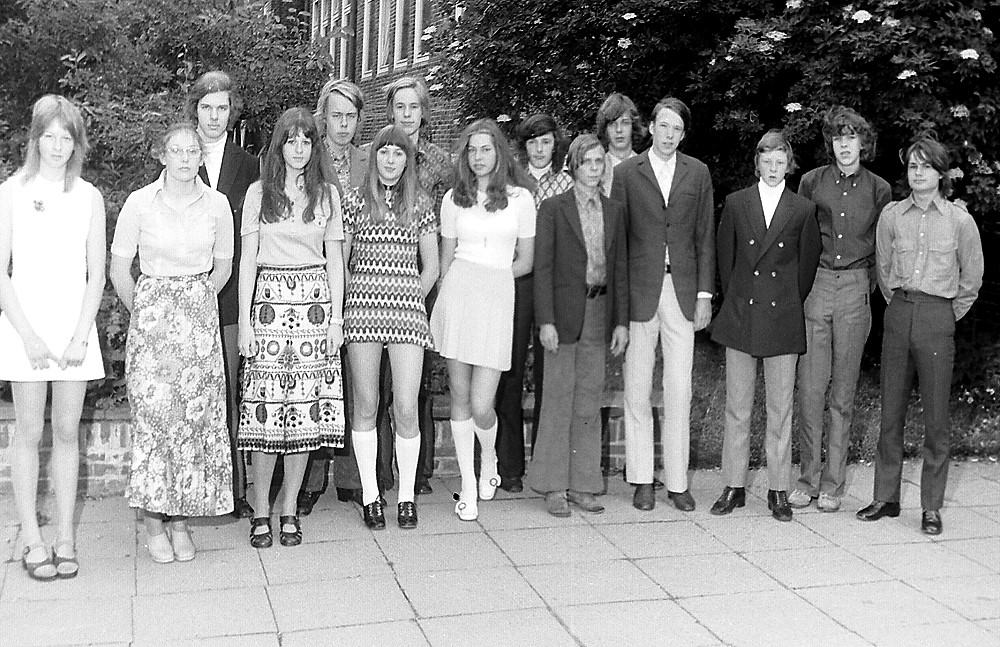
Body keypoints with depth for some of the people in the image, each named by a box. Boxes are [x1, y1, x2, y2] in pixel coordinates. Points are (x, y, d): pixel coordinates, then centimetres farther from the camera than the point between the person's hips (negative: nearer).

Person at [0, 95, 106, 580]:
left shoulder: (89, 197, 6)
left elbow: (96, 274, 5)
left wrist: (79, 337, -6)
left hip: (74, 326, 2)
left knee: (67, 432, 5)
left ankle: (65, 539, 12)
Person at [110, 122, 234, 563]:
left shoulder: (216, 203, 2)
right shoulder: (140, 203, -4)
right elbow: (119, 270, 4)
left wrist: (198, 303, 13)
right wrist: (145, 311, 10)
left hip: (201, 318, 2)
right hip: (151, 318, -2)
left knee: (195, 417, 0)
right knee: (153, 414, -8)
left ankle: (182, 519, 11)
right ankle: (154, 523, 3)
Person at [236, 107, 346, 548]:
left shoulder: (327, 194, 10)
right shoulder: (259, 193, 6)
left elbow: (334, 261, 10)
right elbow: (247, 259, 3)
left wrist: (336, 317, 3)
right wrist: (244, 320, -3)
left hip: (314, 301, 2)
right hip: (269, 301, -1)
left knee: (306, 406, 0)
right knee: (266, 405, -4)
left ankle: (289, 508, 11)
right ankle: (260, 511, 7)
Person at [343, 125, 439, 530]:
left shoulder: (420, 204, 9)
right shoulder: (355, 202, 6)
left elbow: (430, 268, 12)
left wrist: (411, 302, 6)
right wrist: (354, 301, 1)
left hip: (407, 307, 0)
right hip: (362, 308, 0)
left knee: (406, 408, -5)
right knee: (365, 405, 4)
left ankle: (406, 496, 9)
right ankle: (370, 496, 14)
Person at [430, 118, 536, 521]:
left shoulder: (520, 198, 6)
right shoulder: (454, 198, 11)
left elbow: (526, 263, 11)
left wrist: (488, 276, 10)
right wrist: (461, 285, 7)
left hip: (499, 296, -2)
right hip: (458, 292, 2)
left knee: (481, 405, -7)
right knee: (459, 397, 3)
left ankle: (489, 461, 25)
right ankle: (468, 485, 15)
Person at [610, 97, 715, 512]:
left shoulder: (697, 173, 10)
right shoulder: (626, 173, 4)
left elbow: (705, 237, 9)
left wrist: (704, 293, 2)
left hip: (683, 289, 1)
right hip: (640, 291, -1)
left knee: (679, 391, 2)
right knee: (637, 391, 4)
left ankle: (677, 482, 11)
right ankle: (642, 480, 13)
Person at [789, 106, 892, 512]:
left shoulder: (879, 190, 6)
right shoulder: (811, 182, 6)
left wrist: (867, 287, 6)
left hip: (856, 292, 0)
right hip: (815, 286, 0)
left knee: (843, 392, 3)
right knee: (810, 388, -2)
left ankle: (833, 483, 11)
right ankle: (808, 478, 8)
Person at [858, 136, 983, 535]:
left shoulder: (959, 220, -2)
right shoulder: (891, 214, 4)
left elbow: (972, 278, 9)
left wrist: (949, 315, 10)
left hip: (938, 319, -2)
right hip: (897, 315, 3)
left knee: (936, 417, 1)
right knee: (890, 411, 7)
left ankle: (931, 507, 11)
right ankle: (886, 497, 18)